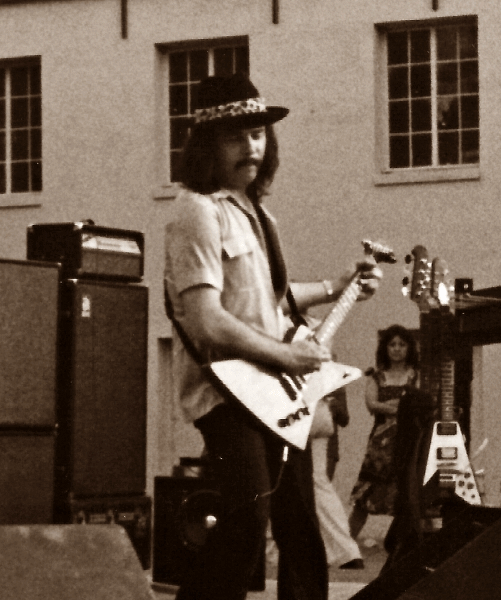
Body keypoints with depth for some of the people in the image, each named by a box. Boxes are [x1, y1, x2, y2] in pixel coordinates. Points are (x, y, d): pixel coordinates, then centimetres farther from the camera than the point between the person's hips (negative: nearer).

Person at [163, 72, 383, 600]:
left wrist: (339, 288, 25)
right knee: (249, 516, -26)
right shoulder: (199, 211, -15)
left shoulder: (252, 208, 15)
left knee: (300, 531, 16)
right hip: (225, 386, -9)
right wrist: (287, 355, -16)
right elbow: (207, 324, -24)